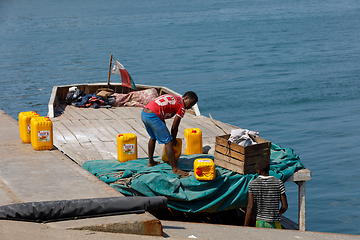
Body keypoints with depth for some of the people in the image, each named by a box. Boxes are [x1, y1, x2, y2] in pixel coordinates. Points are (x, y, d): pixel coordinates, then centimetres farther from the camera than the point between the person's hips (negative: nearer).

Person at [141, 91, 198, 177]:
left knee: (153, 138, 32)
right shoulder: (181, 107, 0)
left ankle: (151, 162, 45)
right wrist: (174, 139, 19)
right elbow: (175, 127, 2)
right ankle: (175, 169, -5)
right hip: (152, 116, -10)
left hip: (144, 113, 10)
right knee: (169, 142, -5)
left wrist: (164, 132, 35)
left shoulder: (173, 98, 25)